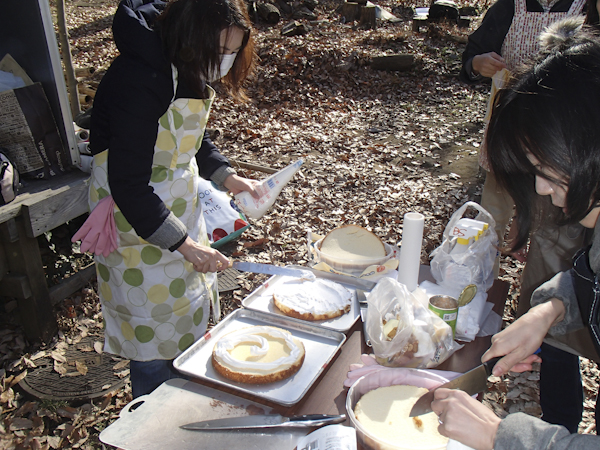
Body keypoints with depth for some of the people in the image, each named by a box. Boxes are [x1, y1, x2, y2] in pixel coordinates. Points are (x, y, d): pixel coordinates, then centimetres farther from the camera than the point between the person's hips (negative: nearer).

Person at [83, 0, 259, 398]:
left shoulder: (191, 71, -2)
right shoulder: (139, 81, -30)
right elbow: (128, 186, -30)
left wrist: (229, 178, -1)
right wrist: (185, 245, -28)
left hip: (180, 204, 9)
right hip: (138, 220, -9)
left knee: (191, 312, 21)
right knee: (155, 327, 5)